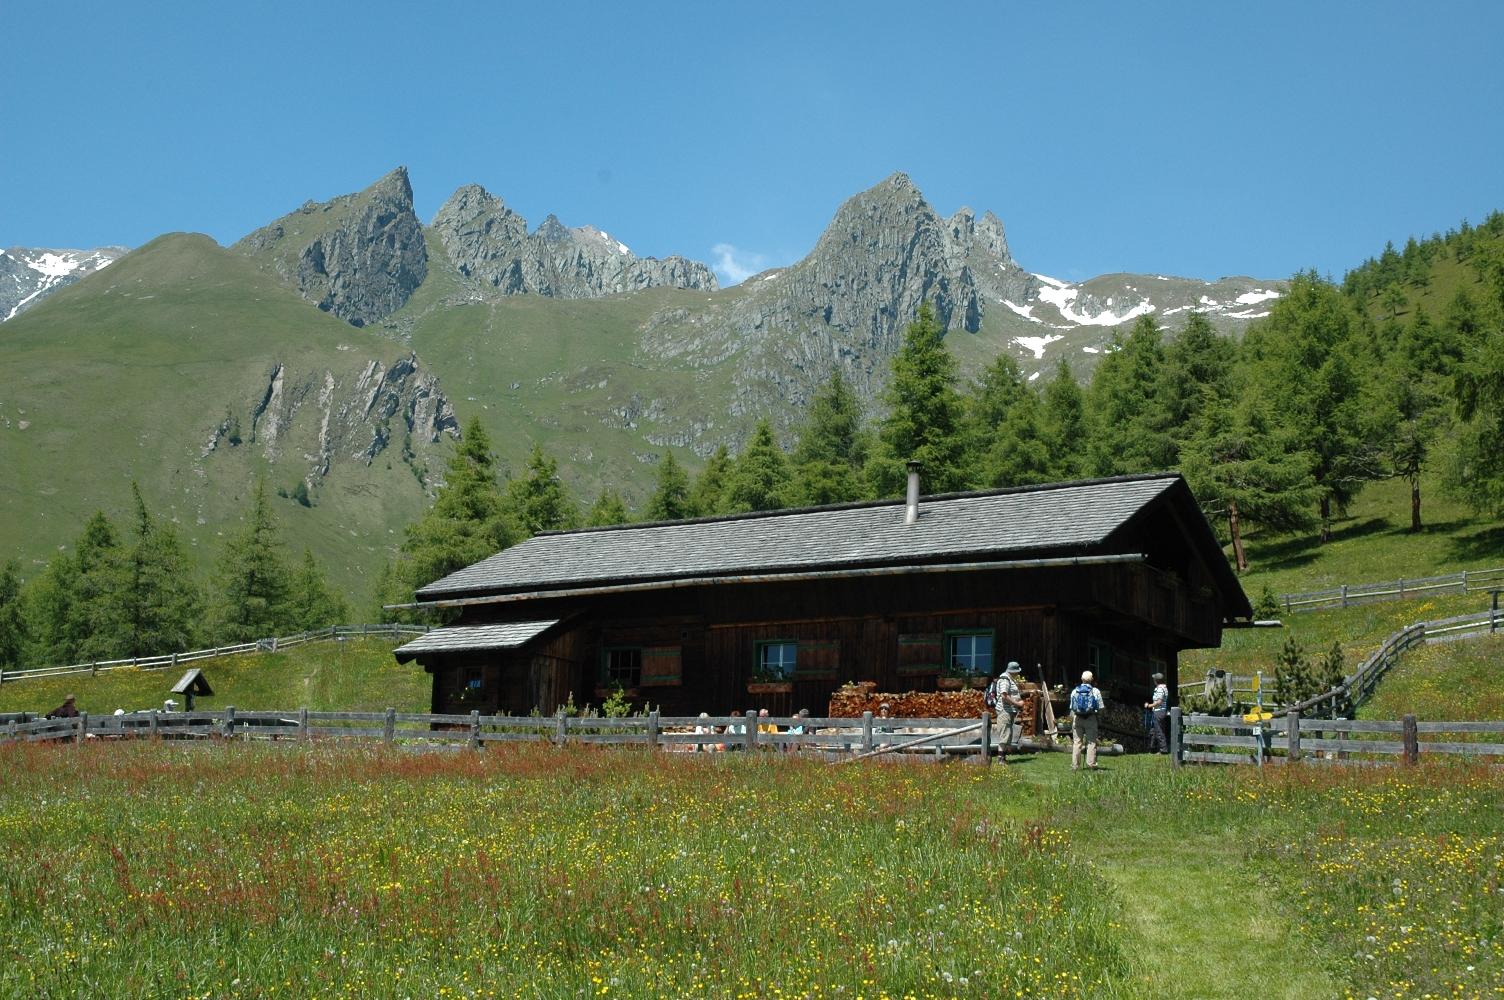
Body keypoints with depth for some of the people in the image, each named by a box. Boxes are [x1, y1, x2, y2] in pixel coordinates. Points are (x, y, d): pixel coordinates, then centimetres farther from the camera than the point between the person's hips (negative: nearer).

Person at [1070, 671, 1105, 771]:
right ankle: (1091, 764, -2)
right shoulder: (1095, 691, -1)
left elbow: (1072, 709, 7)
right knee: (1091, 742, 3)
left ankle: (1075, 765, 1)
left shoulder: (1075, 691, 6)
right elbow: (1101, 708, -3)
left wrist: (1071, 724, 11)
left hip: (1077, 718, 2)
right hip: (1091, 718, -2)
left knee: (1077, 742, 3)